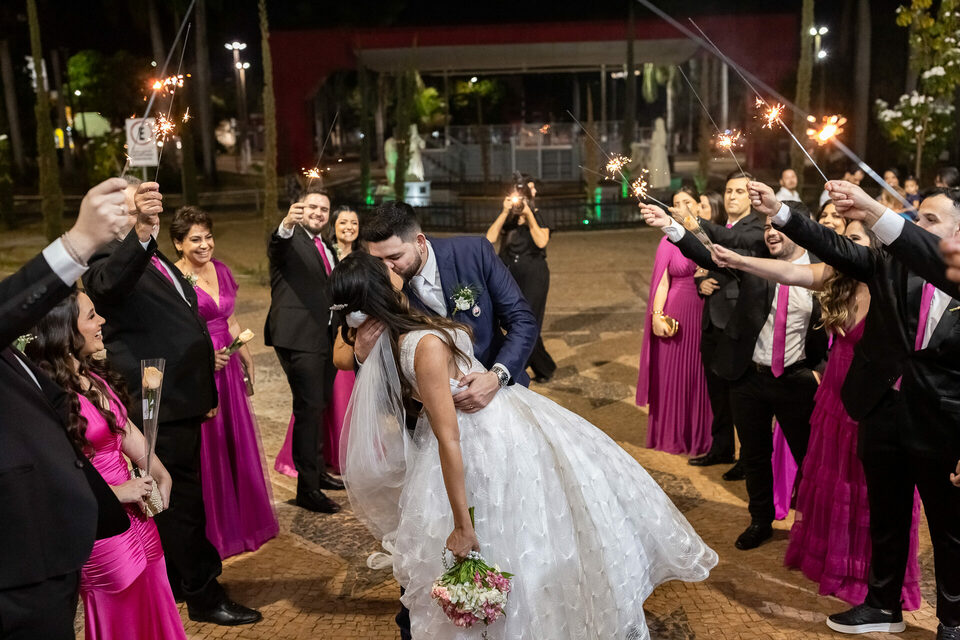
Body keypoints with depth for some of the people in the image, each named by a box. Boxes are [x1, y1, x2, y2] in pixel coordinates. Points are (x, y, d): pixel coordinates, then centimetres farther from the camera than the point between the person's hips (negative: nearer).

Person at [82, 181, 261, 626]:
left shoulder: (160, 262, 17)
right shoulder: (111, 261, -12)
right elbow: (110, 281, -38)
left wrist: (206, 392, 24)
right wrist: (140, 230, -56)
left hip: (182, 404, 9)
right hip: (157, 407, -9)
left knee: (177, 497, 20)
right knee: (182, 499, 0)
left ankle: (176, 584, 36)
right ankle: (204, 596, 14)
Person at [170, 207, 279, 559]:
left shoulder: (220, 269, 9)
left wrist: (247, 359, 18)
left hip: (227, 369, 7)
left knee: (236, 443, 16)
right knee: (205, 449, 3)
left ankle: (243, 520, 34)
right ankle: (211, 531, 20)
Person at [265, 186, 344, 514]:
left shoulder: (327, 247, 18)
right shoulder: (290, 240, -7)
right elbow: (276, 248, -32)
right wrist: (286, 226, -52)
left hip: (325, 336, 8)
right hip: (298, 336, -8)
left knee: (319, 406, 18)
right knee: (309, 407, -10)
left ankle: (318, 471, 33)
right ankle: (307, 487, -3)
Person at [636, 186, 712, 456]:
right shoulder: (670, 241, 1)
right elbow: (662, 282, 0)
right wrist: (656, 317, -6)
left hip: (706, 318, 0)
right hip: (675, 316, 0)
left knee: (701, 375, 9)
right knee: (672, 374, 8)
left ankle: (700, 435, 27)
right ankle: (672, 435, 24)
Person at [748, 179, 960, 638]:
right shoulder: (890, 264, 1)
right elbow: (836, 248, -9)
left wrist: (877, 214, -44)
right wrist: (778, 214, -22)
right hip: (883, 413, 3)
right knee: (885, 519, 19)